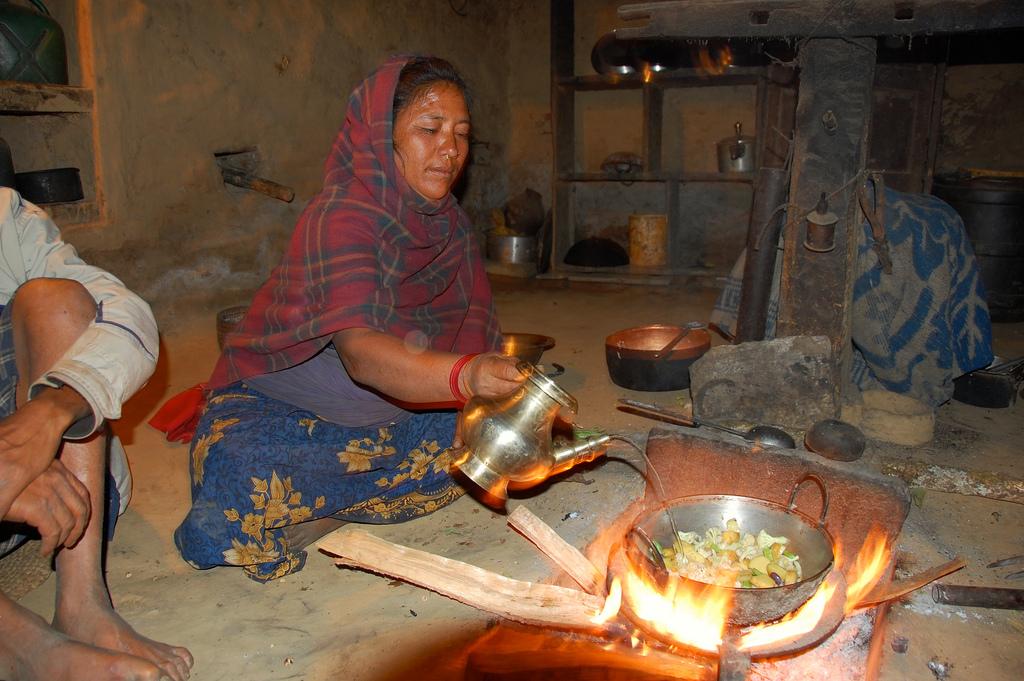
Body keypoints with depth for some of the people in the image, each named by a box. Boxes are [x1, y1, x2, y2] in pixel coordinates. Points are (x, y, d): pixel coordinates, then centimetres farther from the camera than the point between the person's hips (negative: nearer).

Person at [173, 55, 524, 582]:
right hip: (274, 409, -7)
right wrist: (464, 376, -57)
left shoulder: (450, 223, 0)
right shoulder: (341, 217, -25)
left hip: (387, 410, 8)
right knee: (243, 485, -38)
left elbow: (477, 343, 3)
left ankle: (317, 507, -12)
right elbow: (360, 353, -41)